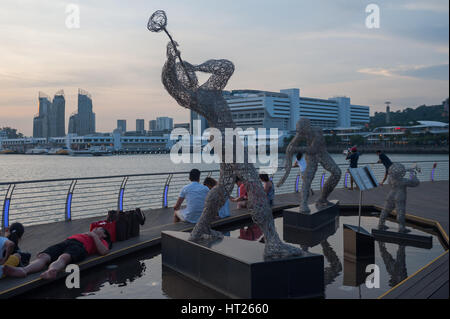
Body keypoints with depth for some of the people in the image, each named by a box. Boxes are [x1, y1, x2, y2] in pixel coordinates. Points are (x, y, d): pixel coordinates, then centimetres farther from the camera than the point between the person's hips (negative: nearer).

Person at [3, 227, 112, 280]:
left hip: (80, 246, -6)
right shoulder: (85, 235, 45)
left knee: (64, 257, -40)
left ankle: (51, 271, -70)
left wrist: (94, 236, 8)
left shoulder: (101, 241, 27)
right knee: (43, 257, -24)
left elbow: (104, 251, 4)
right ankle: (23, 270, -50)